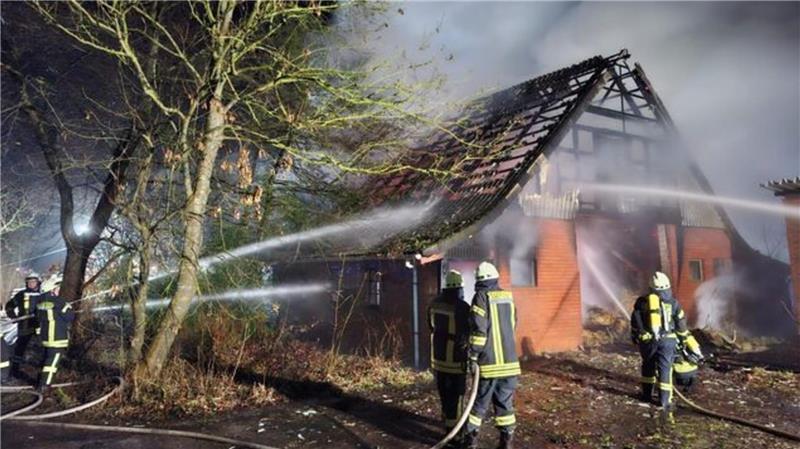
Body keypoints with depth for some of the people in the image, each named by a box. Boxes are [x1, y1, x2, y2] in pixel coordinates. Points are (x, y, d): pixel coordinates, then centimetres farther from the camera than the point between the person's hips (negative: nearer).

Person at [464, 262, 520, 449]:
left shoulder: (481, 297, -8)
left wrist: (473, 356, -11)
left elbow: (478, 329, -15)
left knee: (480, 402, 7)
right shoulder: (508, 297, 8)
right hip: (509, 360, 4)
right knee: (505, 403, 11)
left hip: (489, 362, -4)